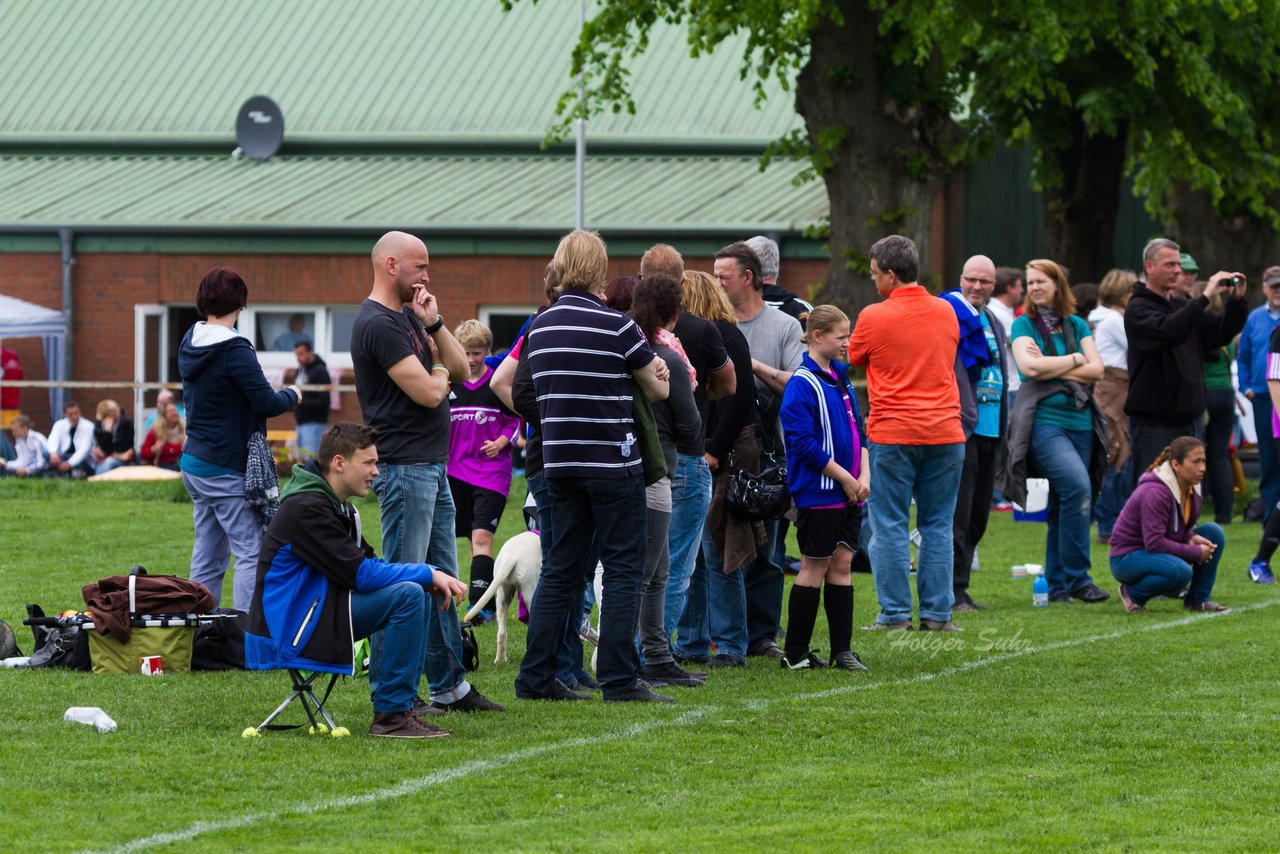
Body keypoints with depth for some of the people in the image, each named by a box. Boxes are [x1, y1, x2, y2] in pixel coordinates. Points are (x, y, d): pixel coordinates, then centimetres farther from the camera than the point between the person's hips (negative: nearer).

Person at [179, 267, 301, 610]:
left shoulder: (190, 343, 9)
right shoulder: (234, 350, -17)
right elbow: (267, 403, -17)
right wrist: (292, 395, 5)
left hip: (194, 464, 9)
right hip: (226, 470, -9)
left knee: (207, 556, 12)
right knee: (251, 552, -8)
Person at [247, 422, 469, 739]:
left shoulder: (336, 506, 15)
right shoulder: (307, 509, -18)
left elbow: (367, 563, 14)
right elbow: (360, 574, -21)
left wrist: (430, 577, -2)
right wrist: (428, 574, -13)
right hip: (289, 631, -10)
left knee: (421, 593, 10)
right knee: (408, 594, -21)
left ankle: (403, 698, 5)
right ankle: (391, 713, -18)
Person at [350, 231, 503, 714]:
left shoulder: (409, 316, 16)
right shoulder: (378, 324, -15)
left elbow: (460, 370, 13)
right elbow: (428, 392, -20)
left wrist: (434, 324, -1)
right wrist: (439, 374, 2)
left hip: (432, 467, 10)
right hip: (405, 468, -10)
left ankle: (450, 686, 22)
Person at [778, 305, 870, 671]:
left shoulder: (840, 377, 12)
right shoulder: (802, 384, -14)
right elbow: (804, 442, -18)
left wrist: (864, 476, 3)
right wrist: (844, 477, -15)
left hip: (849, 490, 8)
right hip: (818, 491, -8)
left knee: (841, 564, 8)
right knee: (815, 567, -2)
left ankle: (842, 650, 11)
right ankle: (795, 653, 5)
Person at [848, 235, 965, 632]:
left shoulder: (874, 318, -7)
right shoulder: (946, 312, 6)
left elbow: (850, 360, 8)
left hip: (892, 434, -4)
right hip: (945, 433, 4)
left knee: (890, 525, 3)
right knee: (938, 525, 8)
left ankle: (895, 613, 1)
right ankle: (936, 613, 7)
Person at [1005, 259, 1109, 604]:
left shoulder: (1077, 325, 14)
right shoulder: (1024, 325, 4)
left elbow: (1096, 370, 2)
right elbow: (1028, 366, -12)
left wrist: (1050, 368, -7)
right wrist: (1075, 360, -4)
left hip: (1080, 422, 5)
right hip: (1044, 422, -5)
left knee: (1064, 506, 6)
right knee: (1077, 486, -23)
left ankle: (1057, 585, 14)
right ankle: (1077, 578, -18)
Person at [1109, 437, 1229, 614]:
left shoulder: (1191, 487, -1)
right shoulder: (1155, 493, -28)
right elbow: (1155, 543, -30)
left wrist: (1192, 538, -11)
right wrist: (1196, 553, -24)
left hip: (1163, 551, 9)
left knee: (1214, 532, -5)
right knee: (1181, 572, -36)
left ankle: (1198, 600, 1)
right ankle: (1133, 593, -9)